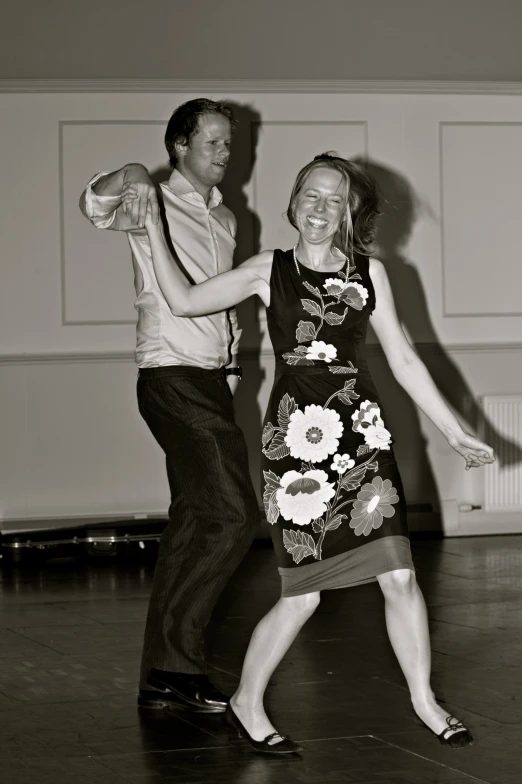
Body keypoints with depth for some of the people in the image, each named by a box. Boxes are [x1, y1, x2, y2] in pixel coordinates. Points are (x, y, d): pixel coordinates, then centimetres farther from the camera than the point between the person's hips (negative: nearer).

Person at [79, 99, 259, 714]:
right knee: (233, 514, -16)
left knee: (193, 524, 9)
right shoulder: (158, 207, -5)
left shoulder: (224, 219, 19)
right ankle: (177, 659, -10)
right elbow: (94, 207, -26)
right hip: (172, 379, -8)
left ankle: (162, 677, 14)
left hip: (210, 382, 9)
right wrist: (131, 178, -45)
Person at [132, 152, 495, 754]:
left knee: (398, 575, -2)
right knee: (302, 593, -3)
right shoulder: (269, 270, 7)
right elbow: (185, 301, 4)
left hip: (363, 432, 2)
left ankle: (424, 701, 17)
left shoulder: (369, 273, 11)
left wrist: (454, 433, 12)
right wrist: (153, 229, 1)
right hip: (295, 436, -2)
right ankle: (246, 703, 17)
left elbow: (402, 360, 14)